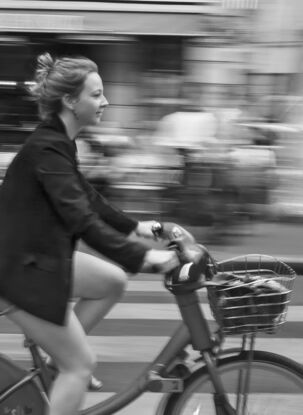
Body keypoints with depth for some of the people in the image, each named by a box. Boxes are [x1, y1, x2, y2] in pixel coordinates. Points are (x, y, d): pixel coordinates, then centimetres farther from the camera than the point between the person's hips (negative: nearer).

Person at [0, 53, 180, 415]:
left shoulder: (57, 142, 8)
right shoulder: (46, 149, -23)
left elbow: (86, 197, 18)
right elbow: (81, 219, -30)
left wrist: (134, 226, 14)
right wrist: (142, 256, -33)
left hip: (39, 254, 9)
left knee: (112, 281, 14)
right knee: (80, 364, -2)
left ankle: (52, 355, 18)